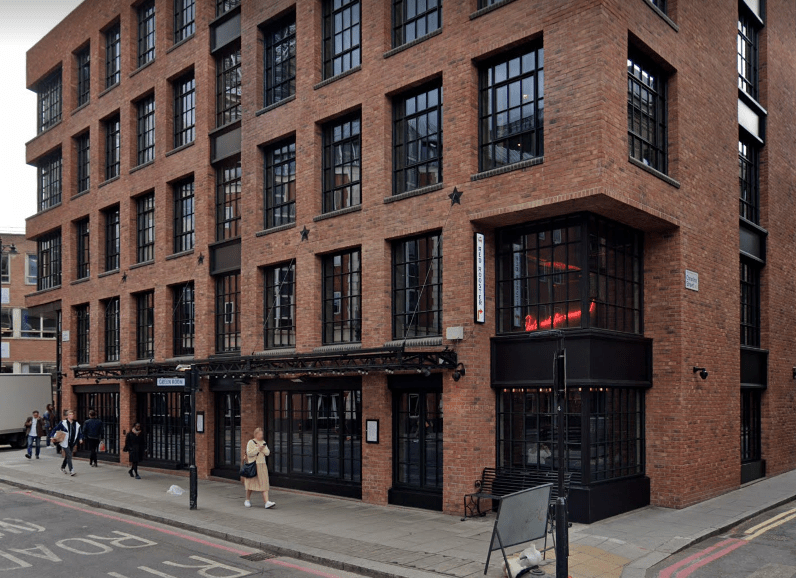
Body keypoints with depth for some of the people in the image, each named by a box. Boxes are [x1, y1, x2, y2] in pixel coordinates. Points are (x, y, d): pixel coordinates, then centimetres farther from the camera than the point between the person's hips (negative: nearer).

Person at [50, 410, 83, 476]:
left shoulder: (77, 425, 8)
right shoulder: (63, 423, -4)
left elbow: (80, 433, 14)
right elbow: (55, 429, -1)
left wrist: (80, 439, -3)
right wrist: (53, 436, -13)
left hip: (72, 443, 5)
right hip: (65, 443, -5)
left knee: (67, 457, 17)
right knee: (69, 456, -13)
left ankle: (63, 467, 38)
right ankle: (71, 470, -12)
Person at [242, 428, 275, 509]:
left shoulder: (263, 442, 13)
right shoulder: (251, 442, -3)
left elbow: (267, 453, 5)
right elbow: (249, 453, -15)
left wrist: (261, 448, -10)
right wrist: (258, 448, -17)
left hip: (262, 465, 4)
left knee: (264, 484, -5)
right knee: (250, 483, 4)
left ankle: (267, 502, -13)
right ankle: (247, 500, 23)